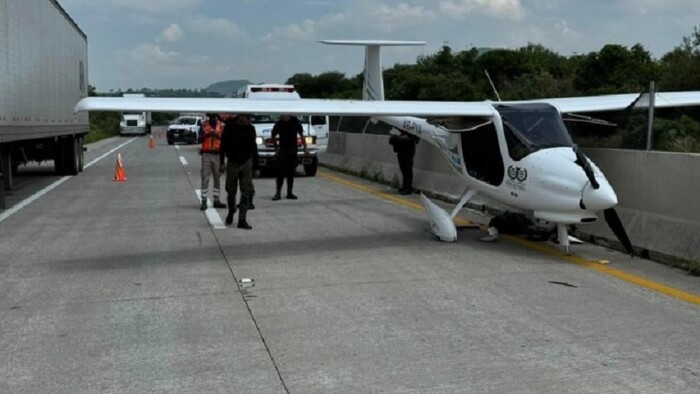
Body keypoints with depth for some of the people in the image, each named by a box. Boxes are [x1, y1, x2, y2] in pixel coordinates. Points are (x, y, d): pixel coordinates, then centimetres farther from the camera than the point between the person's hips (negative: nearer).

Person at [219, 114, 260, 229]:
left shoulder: (250, 128, 1)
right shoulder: (230, 126, -6)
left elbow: (254, 148, 7)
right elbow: (223, 145, -3)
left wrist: (256, 167, 6)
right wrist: (222, 162, -10)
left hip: (247, 163, 1)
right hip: (232, 163, -1)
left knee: (246, 193, -4)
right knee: (231, 191, 9)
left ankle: (242, 220, -1)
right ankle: (231, 213, 34)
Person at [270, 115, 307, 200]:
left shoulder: (295, 122, -1)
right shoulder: (278, 124, -3)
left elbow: (301, 135, 8)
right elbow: (273, 137, 9)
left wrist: (305, 148, 5)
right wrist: (276, 148, 3)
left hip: (293, 151, 2)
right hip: (282, 152, -2)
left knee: (291, 173, 7)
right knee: (281, 173, -6)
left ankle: (289, 193, 15)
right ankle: (278, 193, 0)